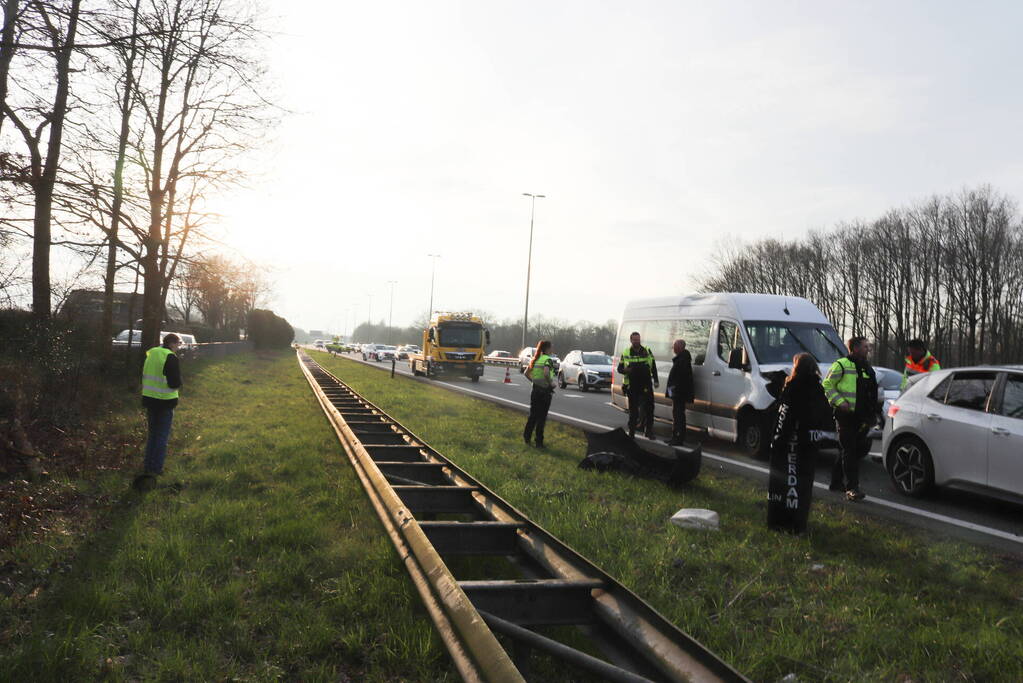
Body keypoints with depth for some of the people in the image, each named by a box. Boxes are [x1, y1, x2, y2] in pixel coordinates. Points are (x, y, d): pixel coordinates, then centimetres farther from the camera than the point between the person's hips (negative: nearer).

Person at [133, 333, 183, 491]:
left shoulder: (151, 355, 7)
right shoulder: (171, 358, -16)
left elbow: (144, 377, 16)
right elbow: (175, 383, -19)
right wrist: (177, 386, 1)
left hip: (150, 399, 7)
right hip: (165, 401, -7)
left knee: (152, 433, 19)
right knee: (162, 437, 3)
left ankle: (148, 466, 24)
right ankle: (155, 469, 4)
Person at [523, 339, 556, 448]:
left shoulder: (535, 359, 9)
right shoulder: (548, 359, -13)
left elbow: (526, 373, 13)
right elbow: (546, 373, -29)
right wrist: (551, 383, -15)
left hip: (535, 389, 6)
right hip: (545, 390, -6)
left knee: (533, 415, 17)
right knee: (542, 417, 2)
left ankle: (527, 436, 22)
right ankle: (539, 442, 7)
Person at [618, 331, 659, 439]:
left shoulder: (647, 351, 8)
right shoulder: (626, 353, 6)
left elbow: (653, 367, 13)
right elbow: (620, 368, 8)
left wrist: (655, 380, 5)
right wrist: (626, 370, -14)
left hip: (646, 385, 1)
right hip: (632, 386, 0)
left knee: (649, 408, -1)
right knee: (633, 409, 5)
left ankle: (649, 431, 10)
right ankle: (631, 432, 12)